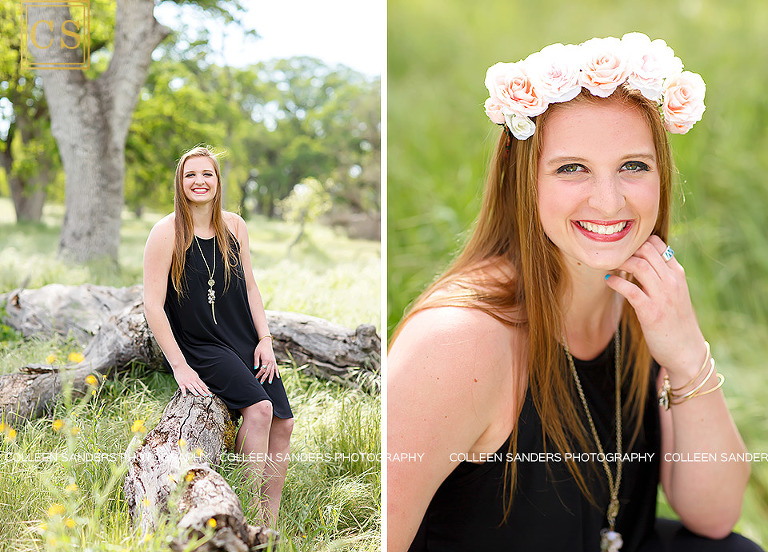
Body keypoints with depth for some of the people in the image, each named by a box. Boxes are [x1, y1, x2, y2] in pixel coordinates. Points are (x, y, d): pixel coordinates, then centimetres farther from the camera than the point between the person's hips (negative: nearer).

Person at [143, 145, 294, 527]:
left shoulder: (234, 227, 7)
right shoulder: (167, 232, -8)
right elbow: (152, 305, -11)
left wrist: (265, 340, 3)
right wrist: (179, 366, -15)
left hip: (244, 341, 6)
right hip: (198, 346, -6)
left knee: (283, 424, -5)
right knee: (259, 407, -26)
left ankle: (269, 524, 8)